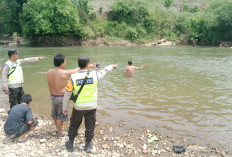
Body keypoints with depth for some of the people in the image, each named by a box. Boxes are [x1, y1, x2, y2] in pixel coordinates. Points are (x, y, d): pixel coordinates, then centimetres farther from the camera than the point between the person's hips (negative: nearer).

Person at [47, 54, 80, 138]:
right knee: (61, 115, 11)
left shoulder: (49, 72, -6)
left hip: (53, 96, 7)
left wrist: (52, 95, 19)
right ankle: (60, 133, 28)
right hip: (62, 97, -6)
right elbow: (76, 71, -11)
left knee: (55, 113, 25)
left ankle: (57, 127, 48)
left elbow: (49, 86, 4)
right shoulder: (64, 73, -25)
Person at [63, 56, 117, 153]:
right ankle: (88, 146, 33)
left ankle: (70, 144, 35)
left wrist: (65, 108, 6)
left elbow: (67, 94, -8)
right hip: (91, 107, 1)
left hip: (78, 107, 0)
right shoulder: (95, 75, -12)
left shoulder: (73, 77, -15)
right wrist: (111, 66, 31)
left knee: (74, 125, 21)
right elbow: (104, 71, 10)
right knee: (90, 126, 18)